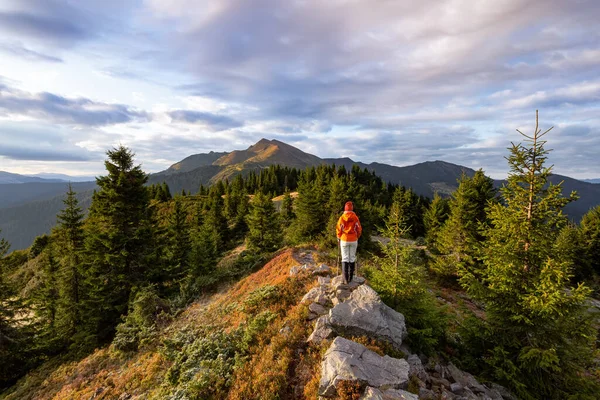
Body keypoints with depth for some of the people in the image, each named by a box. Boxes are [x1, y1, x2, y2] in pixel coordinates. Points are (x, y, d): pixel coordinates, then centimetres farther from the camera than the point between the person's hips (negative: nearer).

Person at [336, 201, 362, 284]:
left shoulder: (342, 218, -9)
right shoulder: (355, 218, -6)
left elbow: (338, 229, -5)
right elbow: (359, 229, -1)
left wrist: (339, 237, 13)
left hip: (344, 240, -1)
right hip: (353, 240, 1)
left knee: (345, 258, 4)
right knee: (352, 258, 11)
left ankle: (345, 279, -1)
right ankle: (350, 277, 18)